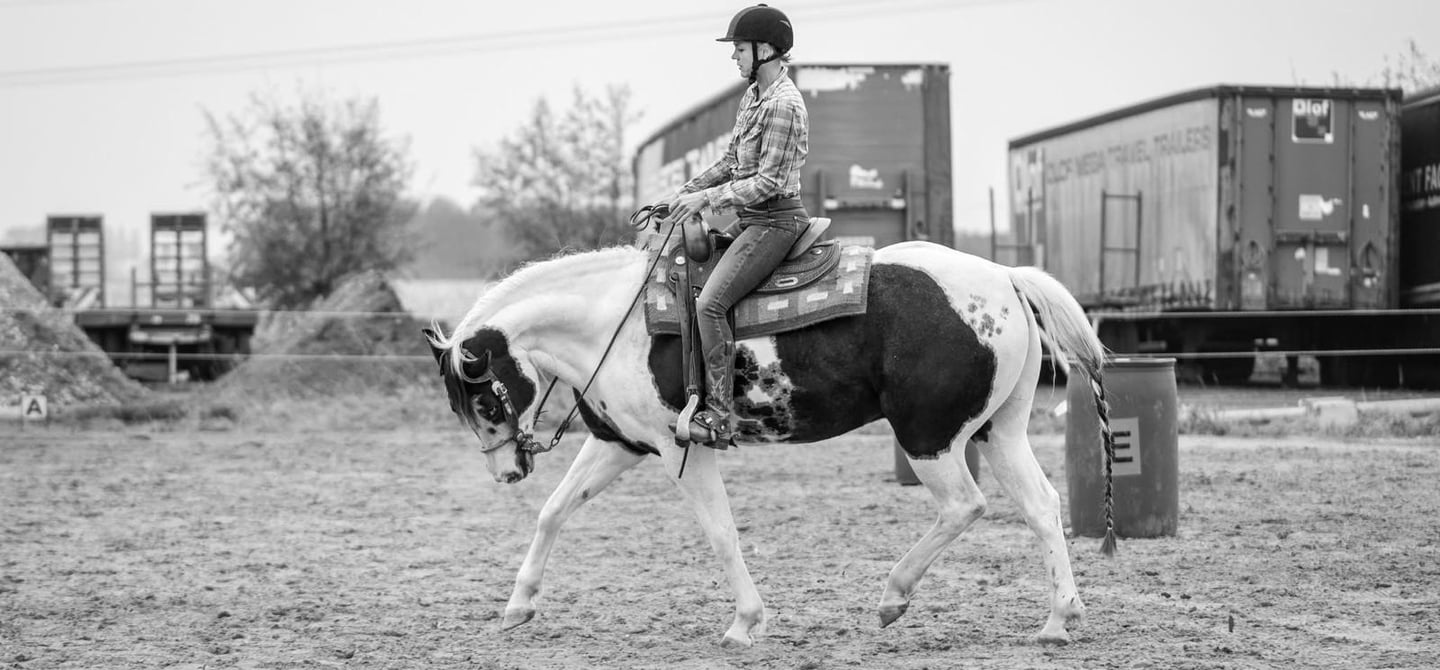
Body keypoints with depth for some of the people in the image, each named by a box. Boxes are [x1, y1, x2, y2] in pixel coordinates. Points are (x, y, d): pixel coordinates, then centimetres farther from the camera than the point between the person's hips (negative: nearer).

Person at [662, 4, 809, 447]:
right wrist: (687, 192, 10)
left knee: (710, 303, -22)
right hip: (751, 220, 11)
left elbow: (768, 182, -20)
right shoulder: (753, 95, 14)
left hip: (775, 221, -11)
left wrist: (708, 198, -19)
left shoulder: (783, 106, -17)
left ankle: (719, 415, -23)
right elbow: (731, 161, 21)